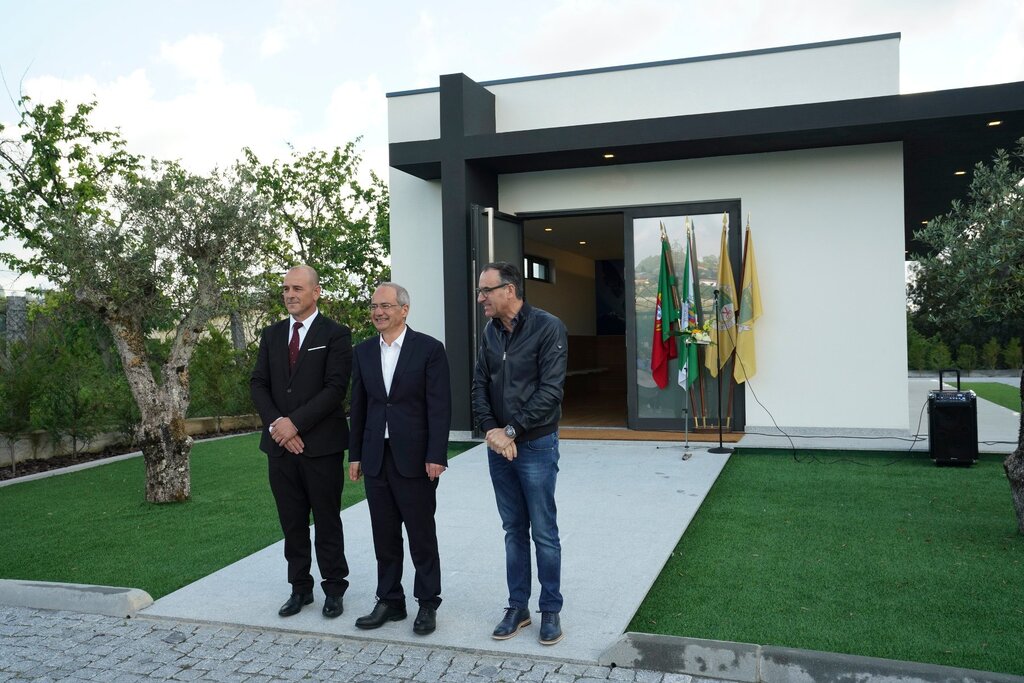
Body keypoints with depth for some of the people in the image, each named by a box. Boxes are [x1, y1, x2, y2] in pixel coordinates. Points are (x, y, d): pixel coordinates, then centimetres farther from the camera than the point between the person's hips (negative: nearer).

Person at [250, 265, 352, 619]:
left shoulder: (335, 334, -4)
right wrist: (275, 423, -9)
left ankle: (334, 589, 19)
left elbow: (335, 388, -12)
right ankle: (300, 588, 24)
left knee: (327, 521, 6)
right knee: (292, 522, 12)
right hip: (280, 444, 5)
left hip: (321, 444, -4)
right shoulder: (272, 335, 12)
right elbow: (258, 384, 7)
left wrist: (296, 422, -16)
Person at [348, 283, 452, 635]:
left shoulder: (429, 349, -6)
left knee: (422, 536, 5)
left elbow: (440, 405, -9)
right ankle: (389, 602, 25)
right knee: (384, 536, 12)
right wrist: (355, 455, 9)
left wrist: (435, 456, -14)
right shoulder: (363, 352, 9)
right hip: (376, 458, 5)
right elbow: (358, 406, 12)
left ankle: (428, 604, 19)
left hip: (414, 458, -4)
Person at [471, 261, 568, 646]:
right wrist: (490, 430, -9)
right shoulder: (490, 332, 7)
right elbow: (479, 386, 7)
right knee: (514, 531, 13)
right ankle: (518, 608, 24)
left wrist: (511, 431, -16)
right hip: (498, 445, 5)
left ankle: (550, 611, 18)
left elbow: (550, 391, -17)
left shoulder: (547, 328, -12)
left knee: (544, 533, 4)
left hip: (535, 445, -5)